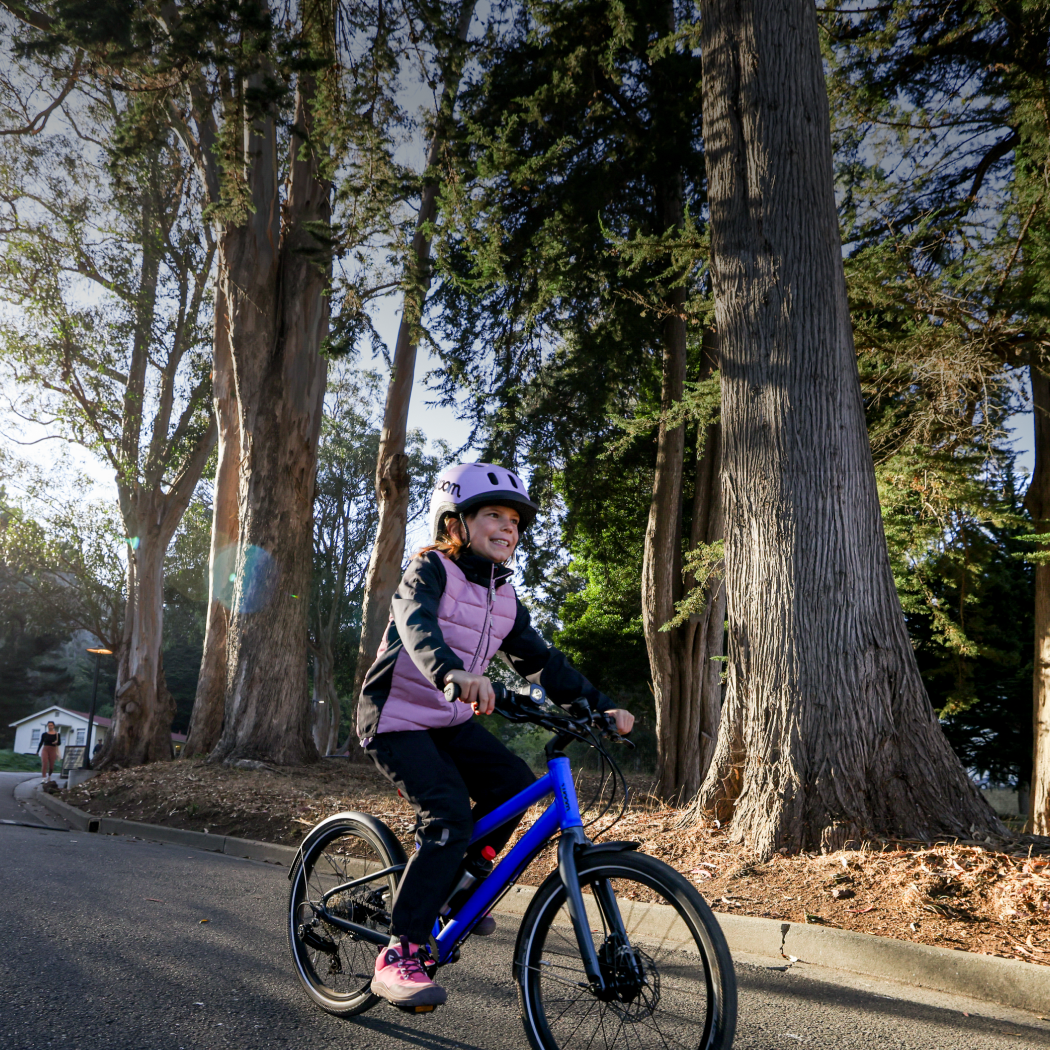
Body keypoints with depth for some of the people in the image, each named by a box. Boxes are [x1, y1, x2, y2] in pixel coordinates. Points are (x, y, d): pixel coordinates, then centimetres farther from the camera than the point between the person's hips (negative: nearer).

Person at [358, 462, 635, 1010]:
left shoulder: (504, 598, 7)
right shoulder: (430, 569, -15)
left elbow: (542, 660, 7)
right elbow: (417, 623, -35)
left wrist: (600, 705, -5)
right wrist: (453, 672, -56)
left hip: (450, 720, 7)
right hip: (396, 717, -7)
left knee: (513, 782, -11)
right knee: (450, 813, -22)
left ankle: (458, 882, 11)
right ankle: (401, 954, -14)